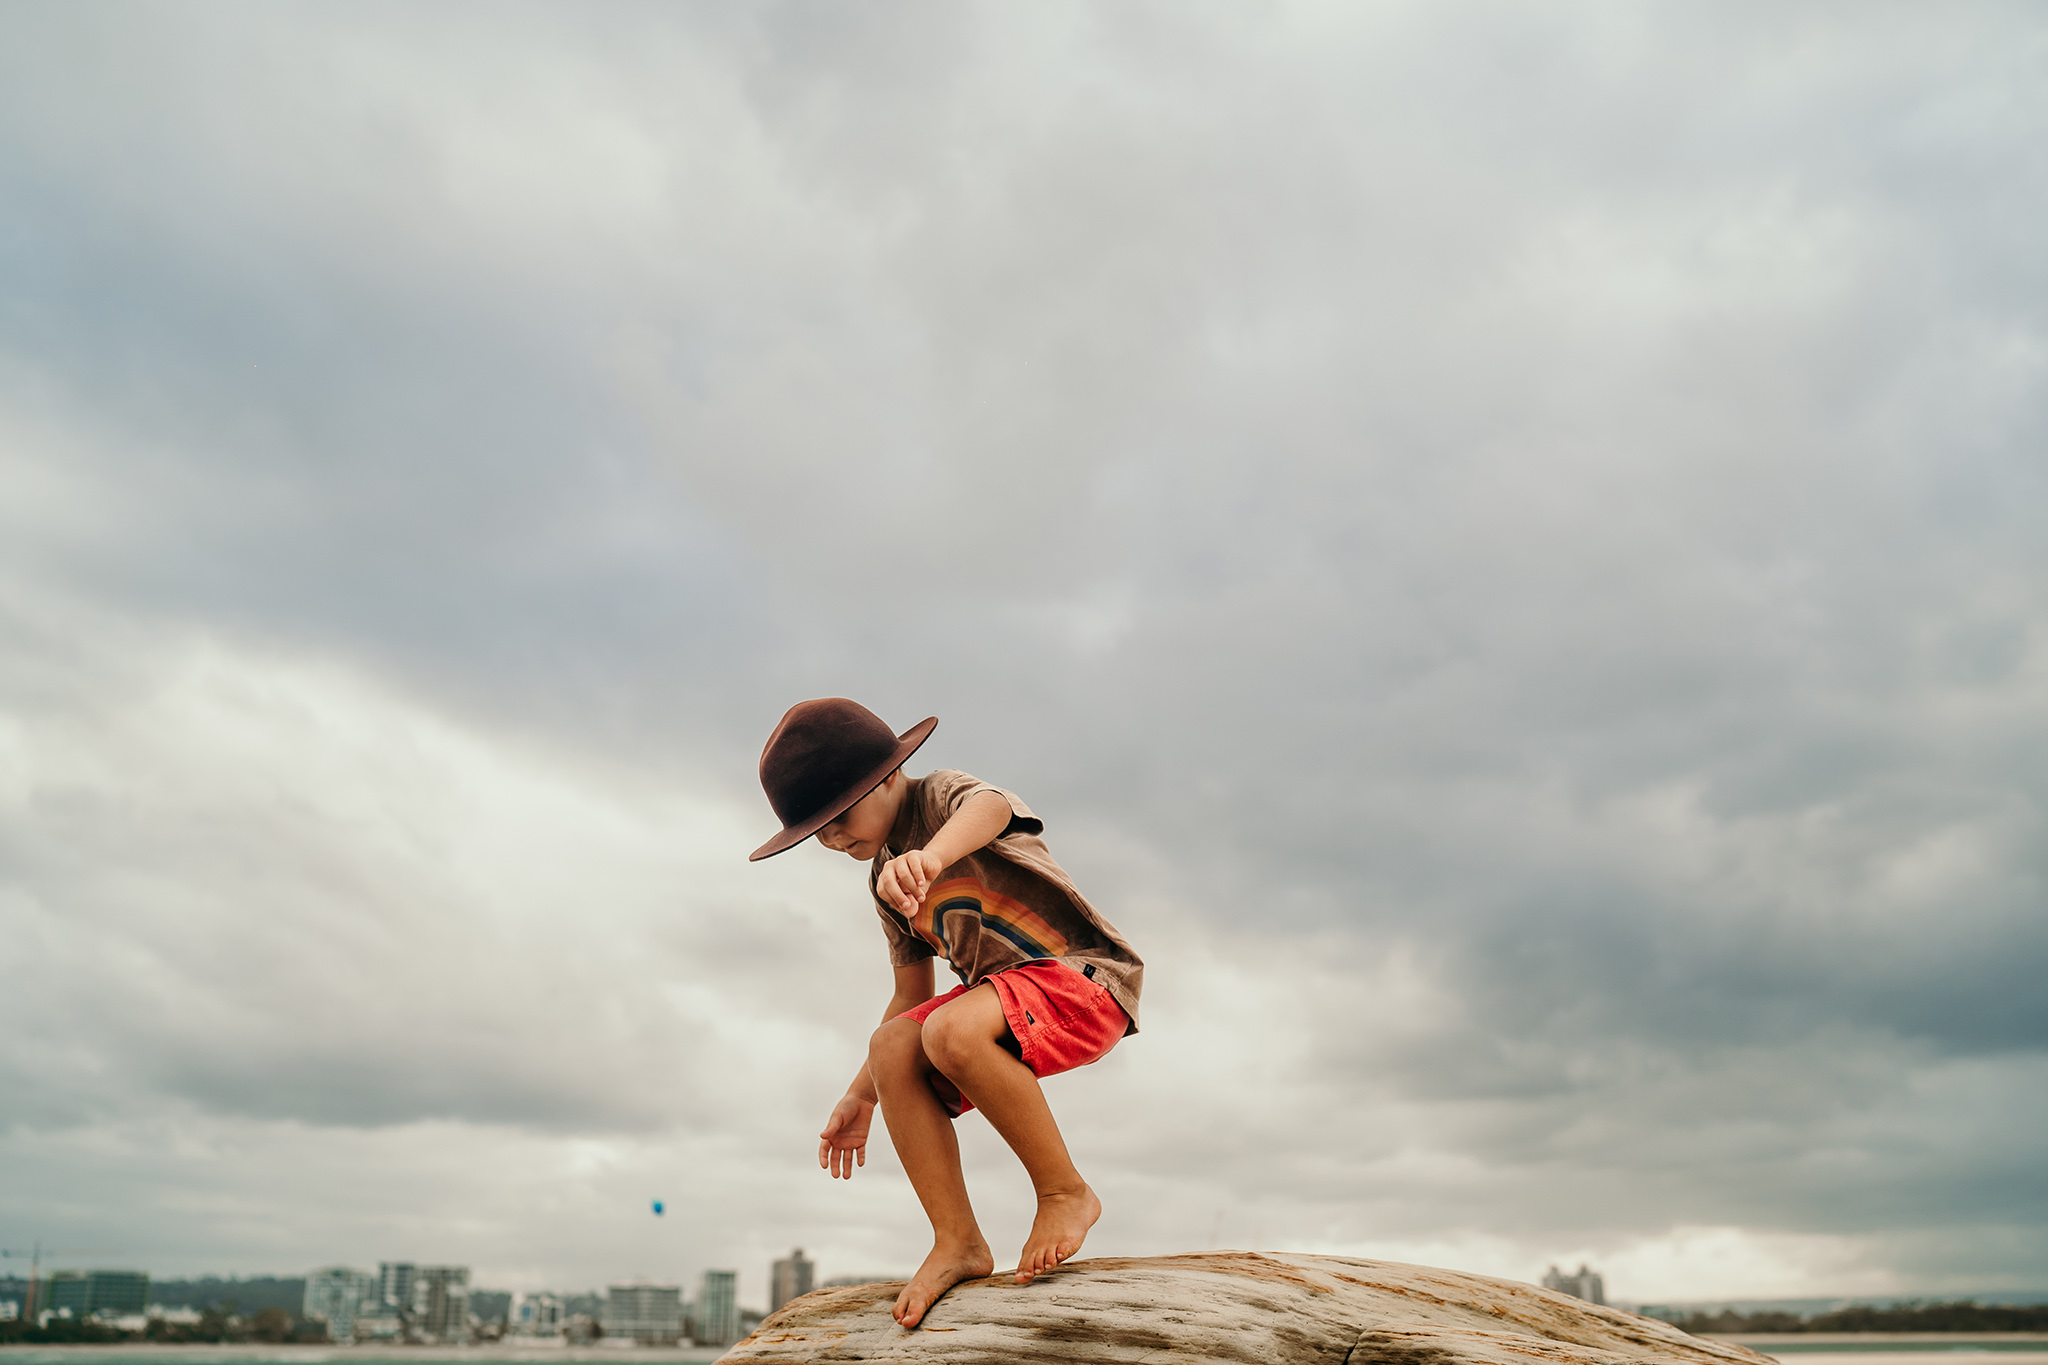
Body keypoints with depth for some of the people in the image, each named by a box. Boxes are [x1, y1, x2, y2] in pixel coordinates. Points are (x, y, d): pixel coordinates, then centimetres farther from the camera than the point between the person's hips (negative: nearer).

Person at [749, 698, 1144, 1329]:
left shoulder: (942, 793, -9)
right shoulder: (887, 885, 16)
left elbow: (989, 809, -37)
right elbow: (911, 997, 23)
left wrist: (930, 855, -60)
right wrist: (859, 1098, 20)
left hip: (1086, 975, -8)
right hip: (1007, 989, 8)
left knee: (950, 1032, -33)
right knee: (892, 1048, -17)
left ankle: (1065, 1190, -14)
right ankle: (959, 1242, -14)